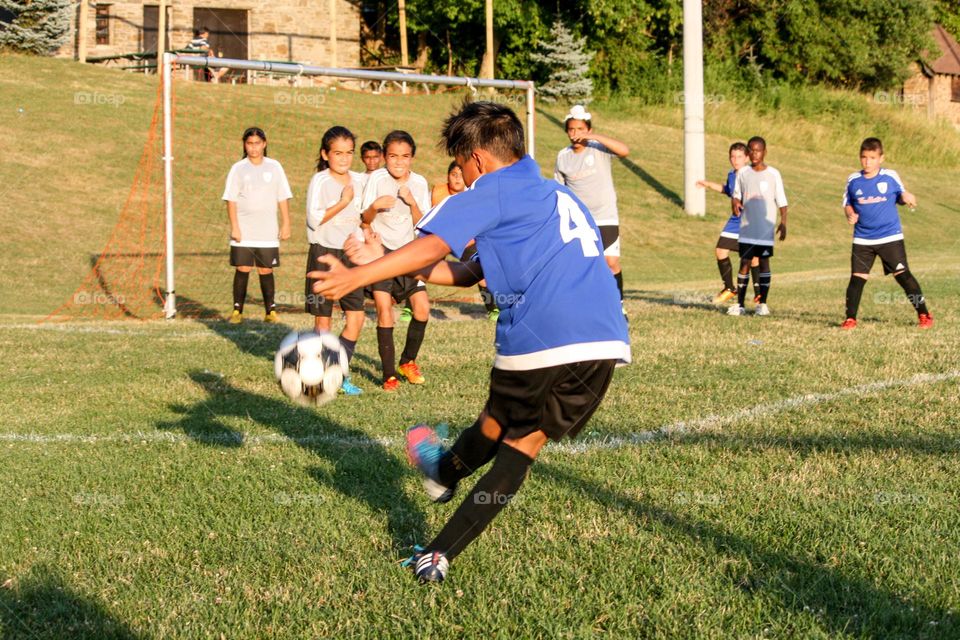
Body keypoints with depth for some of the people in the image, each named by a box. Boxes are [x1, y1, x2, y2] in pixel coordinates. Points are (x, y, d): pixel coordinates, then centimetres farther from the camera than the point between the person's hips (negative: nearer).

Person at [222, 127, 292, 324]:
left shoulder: (274, 167, 6)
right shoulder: (238, 169, 2)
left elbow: (283, 198, 8)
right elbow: (231, 200, 0)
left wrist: (286, 224, 2)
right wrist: (234, 227, -7)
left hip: (268, 232, 1)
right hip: (243, 232, -1)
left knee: (266, 271, 3)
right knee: (242, 269, -3)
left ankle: (270, 311, 8)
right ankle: (237, 311, 3)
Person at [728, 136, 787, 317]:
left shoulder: (773, 174, -3)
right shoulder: (743, 173, 4)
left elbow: (781, 201, -1)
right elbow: (736, 194, 14)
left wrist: (783, 222, -11)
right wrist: (735, 203, -9)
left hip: (766, 228, -2)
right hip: (747, 227, 2)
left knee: (764, 262, 3)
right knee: (744, 263, 1)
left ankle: (762, 303, 9)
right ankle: (740, 303, 5)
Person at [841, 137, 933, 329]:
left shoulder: (891, 177, -1)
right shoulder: (853, 180, 3)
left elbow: (901, 195, 11)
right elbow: (847, 204, 14)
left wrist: (907, 198, -13)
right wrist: (850, 214, -8)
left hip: (891, 237, -2)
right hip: (863, 239, 2)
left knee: (903, 275, -4)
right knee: (857, 277, -3)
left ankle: (924, 314, 6)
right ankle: (850, 318, 7)